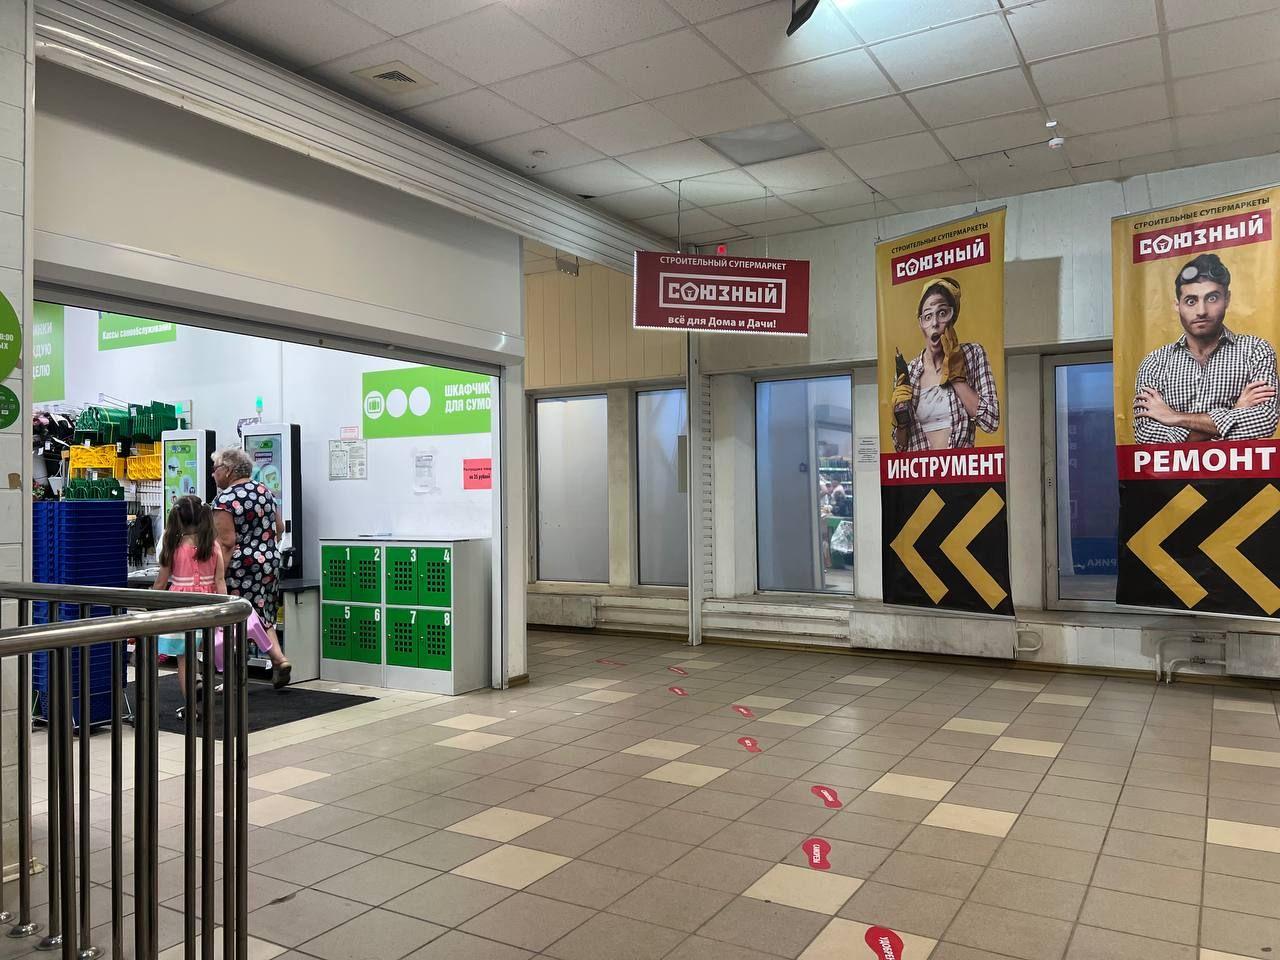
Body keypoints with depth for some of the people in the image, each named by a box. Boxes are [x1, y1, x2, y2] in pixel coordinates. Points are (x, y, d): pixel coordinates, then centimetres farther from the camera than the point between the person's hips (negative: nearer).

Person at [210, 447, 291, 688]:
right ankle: (279, 659, 4)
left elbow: (227, 543, -19)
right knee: (261, 615, 17)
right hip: (270, 562, 7)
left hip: (240, 567, -7)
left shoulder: (224, 500, -14)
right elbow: (279, 527, 14)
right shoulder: (264, 491, 7)